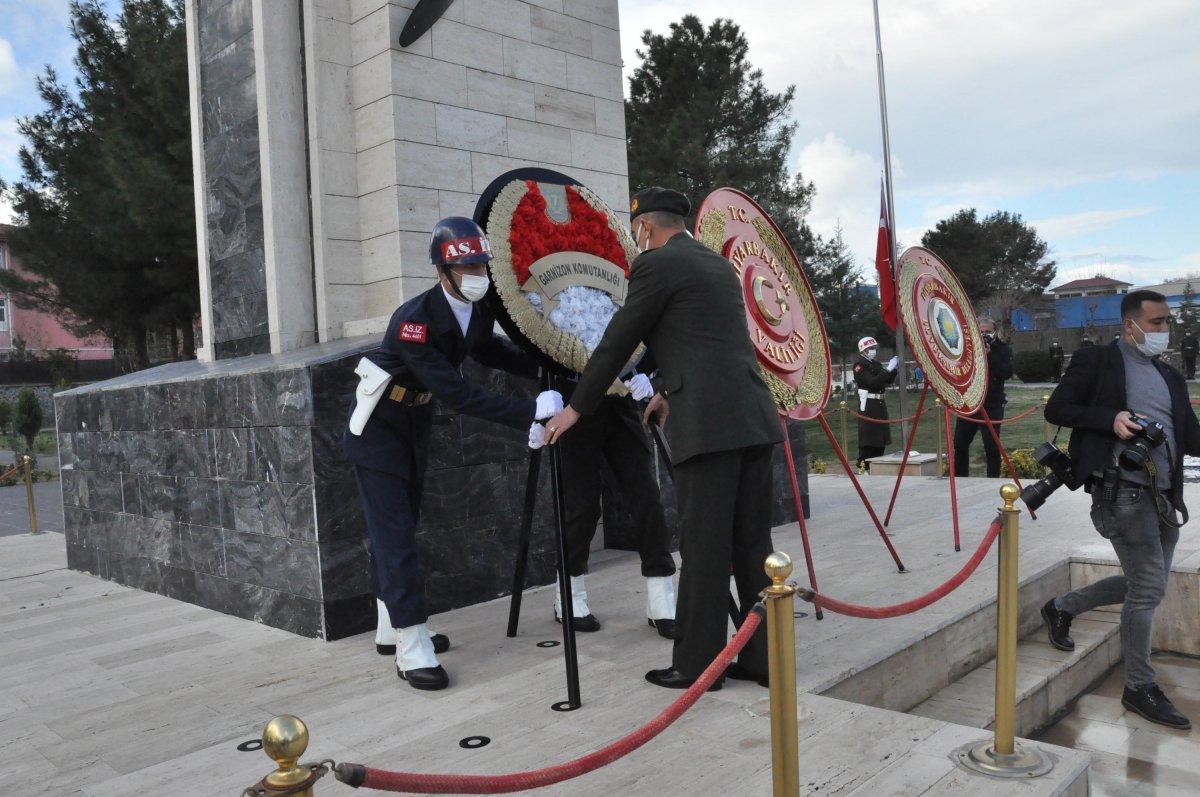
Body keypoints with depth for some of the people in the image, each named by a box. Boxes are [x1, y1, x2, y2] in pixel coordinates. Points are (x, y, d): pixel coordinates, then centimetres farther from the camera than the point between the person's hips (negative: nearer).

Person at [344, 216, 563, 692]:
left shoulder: (478, 311, -8)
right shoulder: (415, 320, -32)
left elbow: (486, 350, 12)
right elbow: (456, 394, -36)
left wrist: (545, 366, -3)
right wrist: (530, 412, -39)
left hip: (415, 425, 8)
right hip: (379, 429, -8)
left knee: (401, 527, 16)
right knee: (395, 533, -8)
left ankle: (391, 628, 30)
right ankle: (412, 648, -2)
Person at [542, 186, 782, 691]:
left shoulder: (656, 264, -1)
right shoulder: (719, 265, 23)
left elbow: (617, 343, 0)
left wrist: (575, 408, 10)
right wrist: (669, 389, 45)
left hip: (708, 423, -8)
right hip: (753, 418, 8)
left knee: (703, 546, -1)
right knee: (752, 543, 11)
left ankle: (696, 665, 8)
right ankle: (762, 658, 18)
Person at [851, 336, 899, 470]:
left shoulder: (875, 364, 18)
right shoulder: (859, 366, -8)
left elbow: (888, 380, 17)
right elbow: (872, 381, -20)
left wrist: (894, 367, 3)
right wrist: (888, 369, -20)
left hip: (880, 403, 9)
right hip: (868, 404, -9)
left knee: (881, 434, 11)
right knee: (868, 435, -9)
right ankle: (863, 466, -6)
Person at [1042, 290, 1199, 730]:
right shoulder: (1097, 362, 0)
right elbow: (1056, 409, -4)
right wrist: (1110, 418, -17)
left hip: (1164, 495, 8)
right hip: (1122, 490, -8)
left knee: (1144, 584, 14)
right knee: (1148, 588, -6)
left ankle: (1063, 607, 34)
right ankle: (1139, 688, 9)